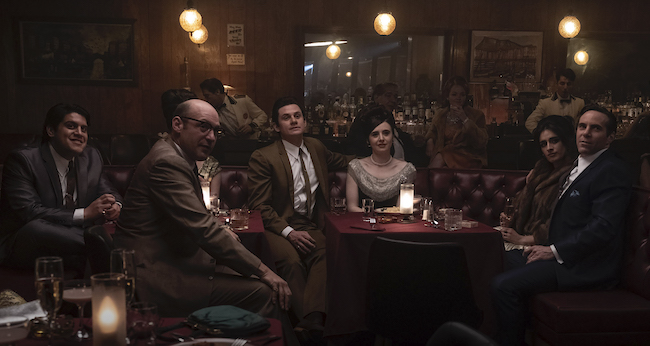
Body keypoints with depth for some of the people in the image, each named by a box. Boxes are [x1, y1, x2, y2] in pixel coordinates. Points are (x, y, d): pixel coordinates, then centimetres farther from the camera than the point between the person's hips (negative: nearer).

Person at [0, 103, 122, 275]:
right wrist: (84, 213, -29)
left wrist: (115, 205, -14)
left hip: (72, 238, 5)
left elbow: (109, 192, 13)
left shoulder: (92, 157, 7)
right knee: (36, 227, -38)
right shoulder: (22, 160, -11)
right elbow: (30, 213, -22)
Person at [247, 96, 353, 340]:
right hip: (278, 226, -4)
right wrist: (289, 232, -17)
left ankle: (312, 320, -43)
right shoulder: (263, 158, 0)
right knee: (292, 260, -36)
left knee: (326, 254, -31)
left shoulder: (316, 147, 17)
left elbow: (339, 160, 42)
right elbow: (259, 206, -5)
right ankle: (312, 324, -32)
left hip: (311, 226, 4)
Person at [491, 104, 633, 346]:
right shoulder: (579, 167, 18)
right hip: (565, 255, 10)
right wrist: (544, 247, 3)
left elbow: (603, 228, -22)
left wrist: (554, 251, -18)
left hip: (586, 267, -10)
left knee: (504, 285, -21)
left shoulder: (613, 171, -13)